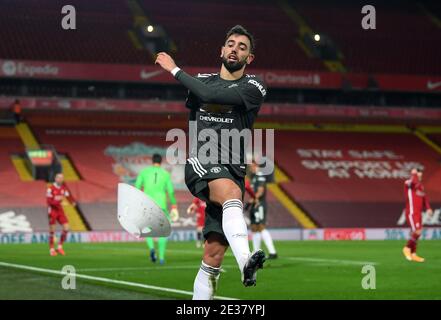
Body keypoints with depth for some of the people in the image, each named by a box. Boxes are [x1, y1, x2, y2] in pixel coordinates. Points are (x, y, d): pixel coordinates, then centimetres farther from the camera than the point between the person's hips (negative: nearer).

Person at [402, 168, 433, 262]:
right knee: (417, 232, -17)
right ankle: (407, 248, 1)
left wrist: (428, 208, 7)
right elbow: (414, 182, -32)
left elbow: (424, 197, 20)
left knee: (415, 233, 10)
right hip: (411, 213, -8)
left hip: (418, 213, 8)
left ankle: (413, 254, 17)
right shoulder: (408, 183, -9)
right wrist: (414, 174, -14)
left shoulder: (421, 185, 16)